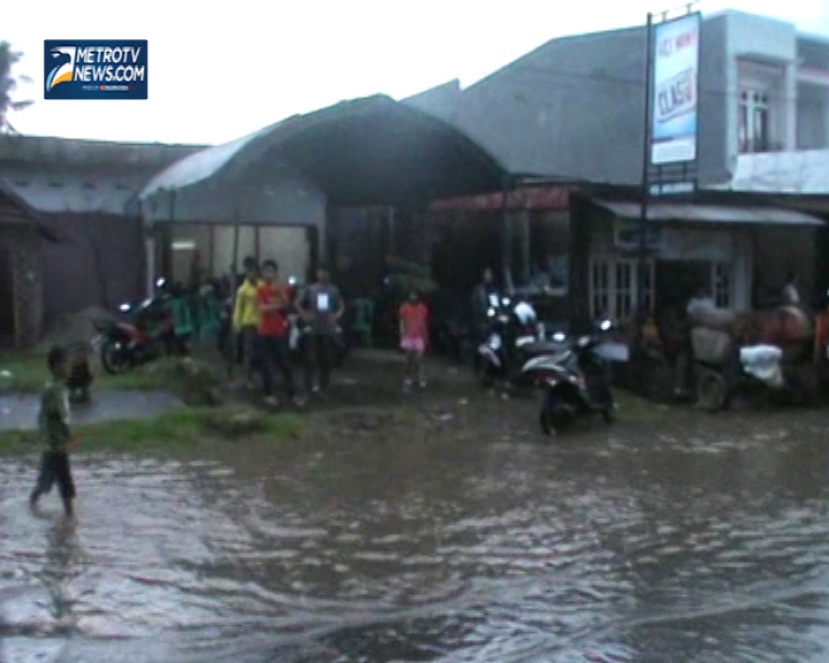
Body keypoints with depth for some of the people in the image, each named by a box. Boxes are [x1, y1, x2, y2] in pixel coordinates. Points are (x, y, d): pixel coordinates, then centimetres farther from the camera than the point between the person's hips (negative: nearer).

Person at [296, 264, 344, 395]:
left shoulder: (334, 290, 5)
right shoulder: (310, 289, 1)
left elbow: (342, 306, 14)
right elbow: (298, 303, 7)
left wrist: (337, 316, -2)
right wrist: (304, 315, -4)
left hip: (329, 329, 2)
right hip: (313, 328, -1)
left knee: (327, 357, 5)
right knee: (311, 357, -4)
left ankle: (324, 384, 16)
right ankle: (310, 384, 2)